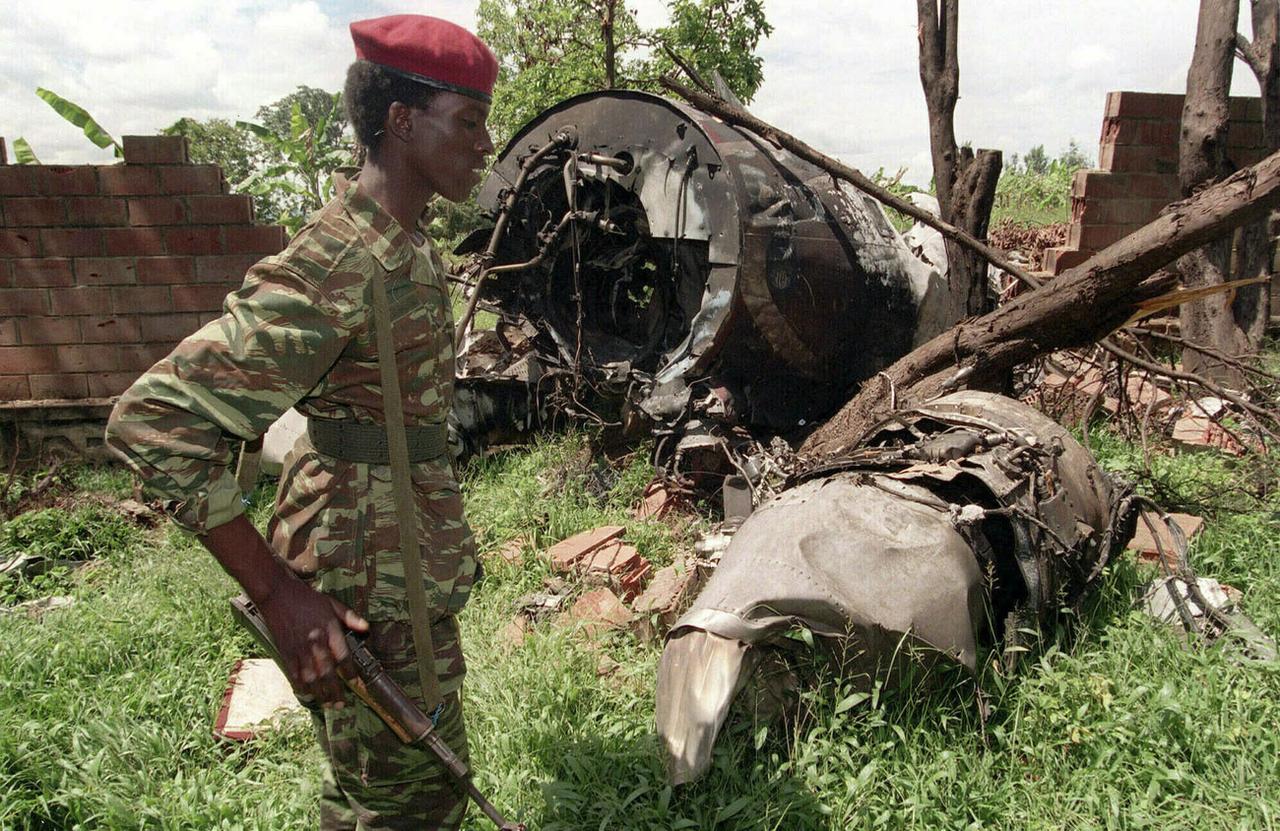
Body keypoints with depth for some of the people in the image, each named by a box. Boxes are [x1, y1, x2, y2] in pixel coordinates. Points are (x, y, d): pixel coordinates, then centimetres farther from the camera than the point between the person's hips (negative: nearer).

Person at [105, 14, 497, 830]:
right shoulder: (335, 267, -24)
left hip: (414, 563, 9)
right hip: (372, 587, -9)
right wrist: (276, 590, -24)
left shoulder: (408, 245, 6)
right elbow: (154, 419, -26)